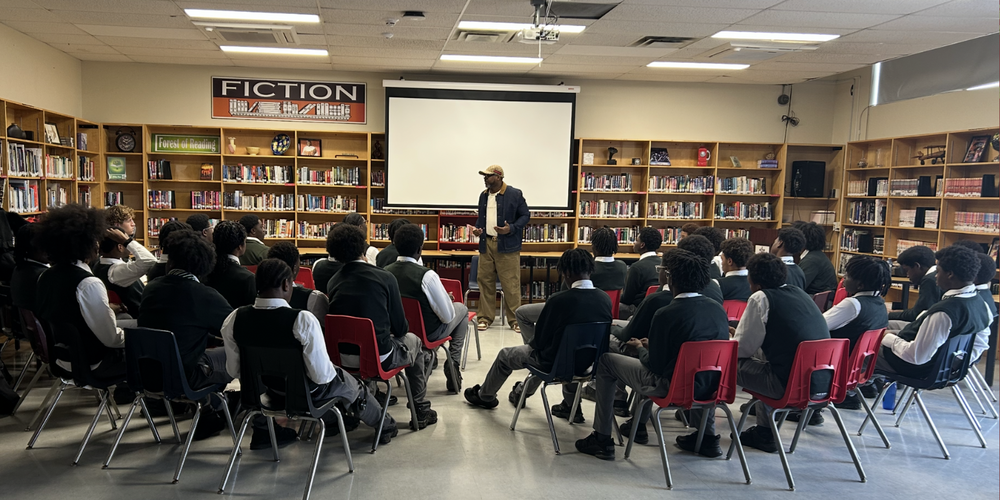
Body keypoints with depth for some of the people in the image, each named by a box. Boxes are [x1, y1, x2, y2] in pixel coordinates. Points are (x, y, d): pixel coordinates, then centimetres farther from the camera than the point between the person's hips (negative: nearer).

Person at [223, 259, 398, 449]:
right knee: (351, 384, 25)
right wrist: (332, 369, -3)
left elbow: (234, 371, -3)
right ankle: (385, 426, 48)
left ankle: (264, 432, 41)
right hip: (308, 395, -4)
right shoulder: (303, 320, -31)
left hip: (263, 392, 4)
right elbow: (322, 375, -27)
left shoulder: (233, 320, -16)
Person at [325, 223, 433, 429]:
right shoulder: (385, 277, -11)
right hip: (378, 357, -5)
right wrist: (400, 329, 18)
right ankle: (421, 412, 35)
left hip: (341, 356, 5)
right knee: (414, 342, 28)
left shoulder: (333, 282, 0)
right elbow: (400, 327, -8)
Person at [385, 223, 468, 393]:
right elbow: (448, 317, -19)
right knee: (461, 309, 22)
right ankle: (452, 367, 19)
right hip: (429, 333, -5)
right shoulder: (427, 276, -28)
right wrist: (448, 300, 3)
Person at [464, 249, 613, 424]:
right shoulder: (605, 299, -11)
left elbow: (540, 339, -14)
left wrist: (535, 344, 11)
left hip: (558, 363, -5)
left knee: (505, 355, 20)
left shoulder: (558, 300, -26)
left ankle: (485, 396, 46)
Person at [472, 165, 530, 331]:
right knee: (485, 281, 7)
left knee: (511, 284, -3)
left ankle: (515, 319, 7)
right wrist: (477, 228, 4)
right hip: (486, 244, 6)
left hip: (507, 245, -5)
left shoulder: (514, 194, -6)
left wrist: (511, 229, -17)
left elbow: (525, 215, -3)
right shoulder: (484, 195, 13)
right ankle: (485, 317, 18)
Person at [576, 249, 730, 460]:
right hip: (710, 387, 7)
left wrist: (640, 347, 8)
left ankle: (602, 439, 13)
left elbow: (655, 365, -14)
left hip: (671, 387, -6)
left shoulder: (666, 314, -20)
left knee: (605, 361, 8)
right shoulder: (718, 308, -2)